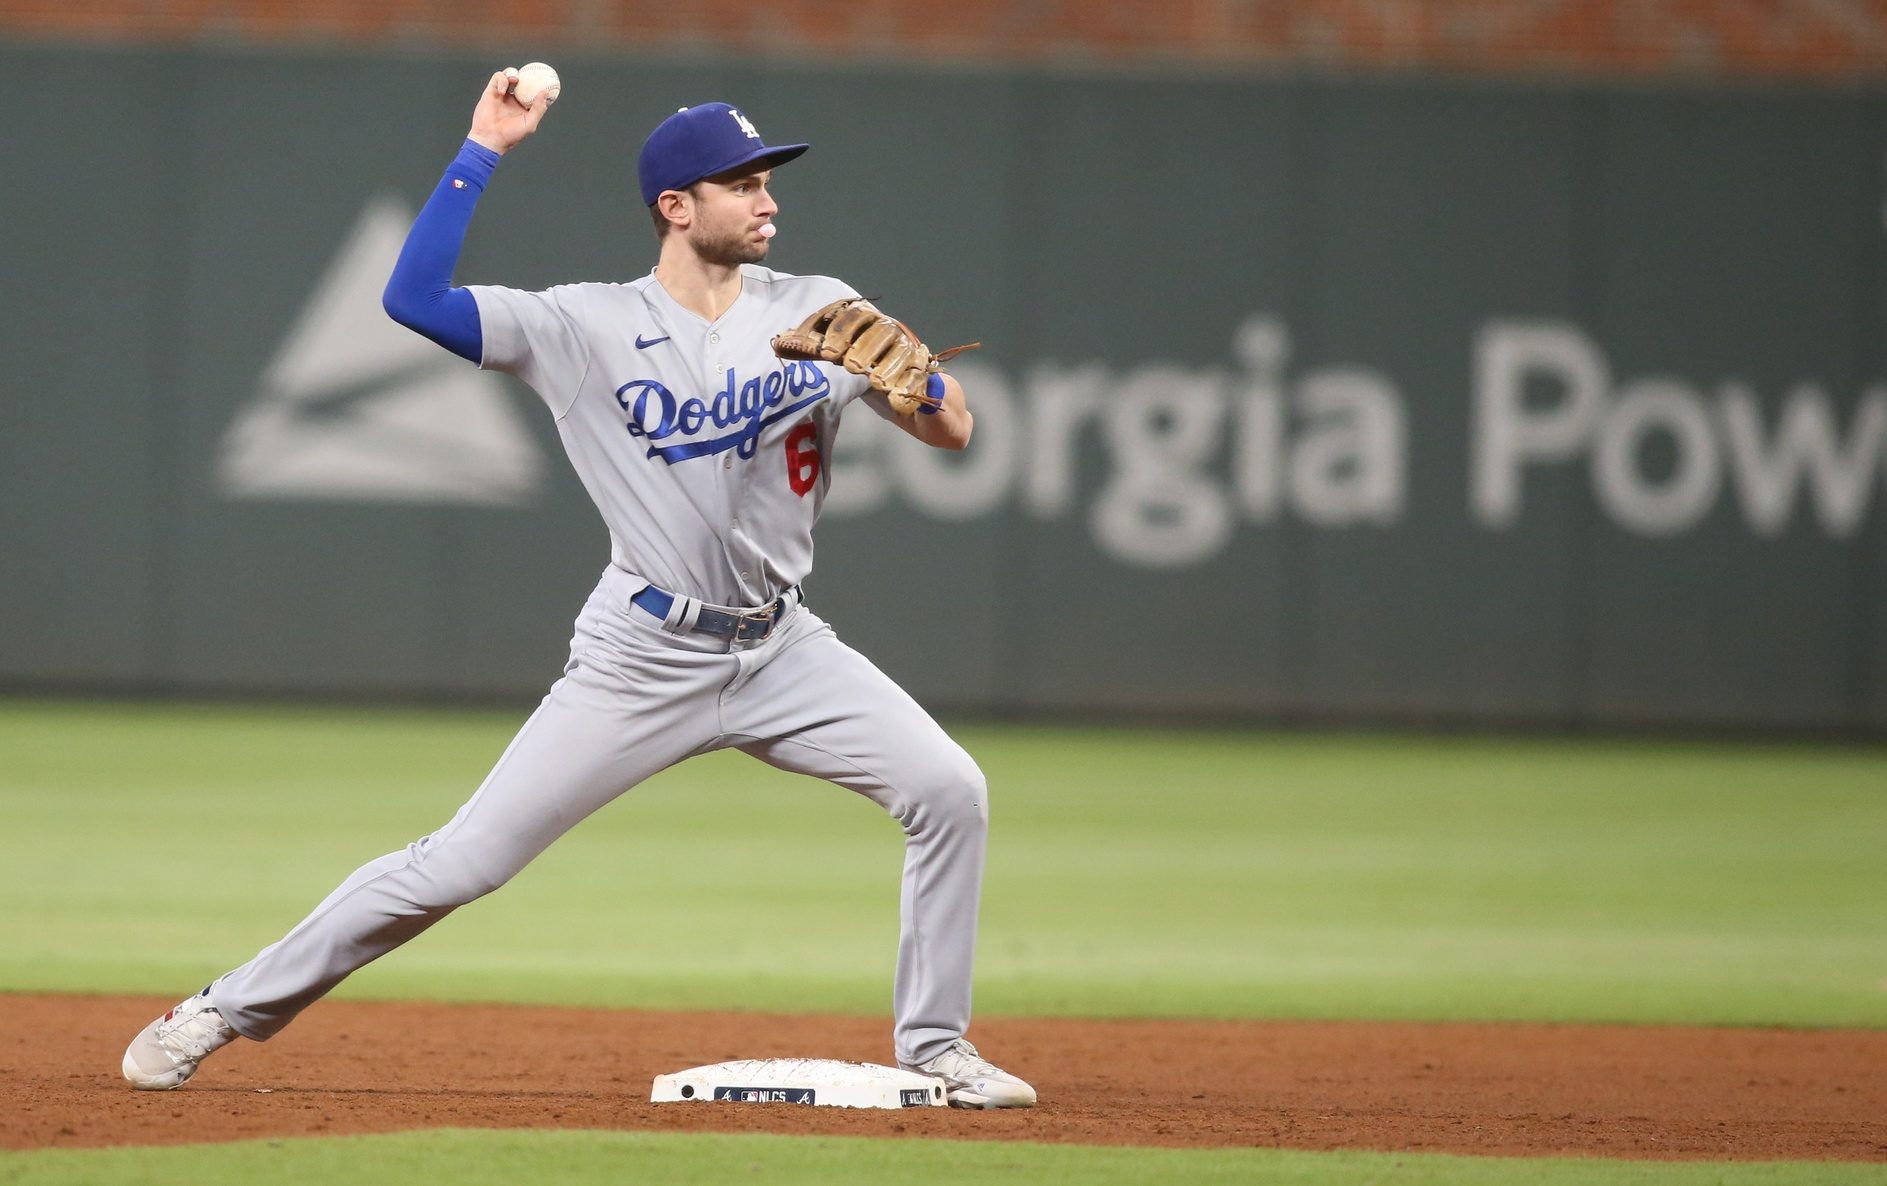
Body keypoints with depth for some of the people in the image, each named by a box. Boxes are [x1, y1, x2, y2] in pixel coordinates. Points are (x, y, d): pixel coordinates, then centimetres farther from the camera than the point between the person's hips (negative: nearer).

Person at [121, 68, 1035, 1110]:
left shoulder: (819, 312, 2)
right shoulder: (589, 328, -6)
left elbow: (951, 431, 0)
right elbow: (412, 298, -15)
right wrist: (482, 150, -15)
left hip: (780, 651, 3)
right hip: (641, 660, -3)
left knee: (949, 791, -13)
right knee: (463, 862, -7)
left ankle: (933, 1048, 3)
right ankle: (228, 1010, 6)